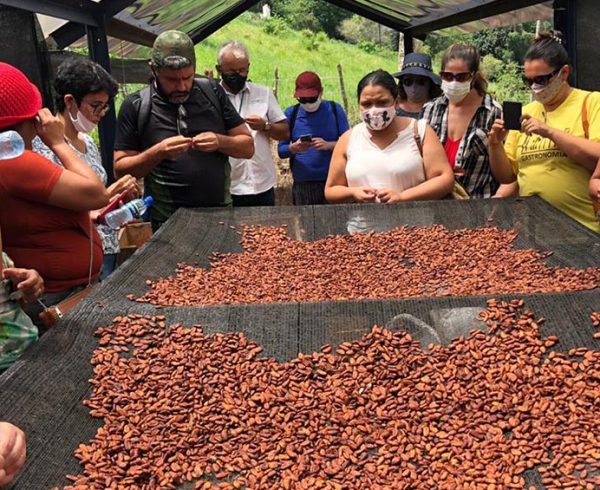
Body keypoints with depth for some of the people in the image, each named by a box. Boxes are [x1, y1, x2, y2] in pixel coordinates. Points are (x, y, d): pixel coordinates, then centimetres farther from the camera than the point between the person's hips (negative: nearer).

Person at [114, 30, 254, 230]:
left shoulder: (212, 92, 1)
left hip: (221, 213, 3)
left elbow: (248, 147, 4)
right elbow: (121, 169, -4)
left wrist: (220, 142, -16)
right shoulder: (135, 106, -5)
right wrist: (158, 152, -20)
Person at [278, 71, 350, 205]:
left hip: (333, 182, -1)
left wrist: (328, 145, -19)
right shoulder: (291, 114, 6)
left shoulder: (334, 109, 4)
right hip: (302, 185, 1)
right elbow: (281, 150, 5)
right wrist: (294, 148, -17)